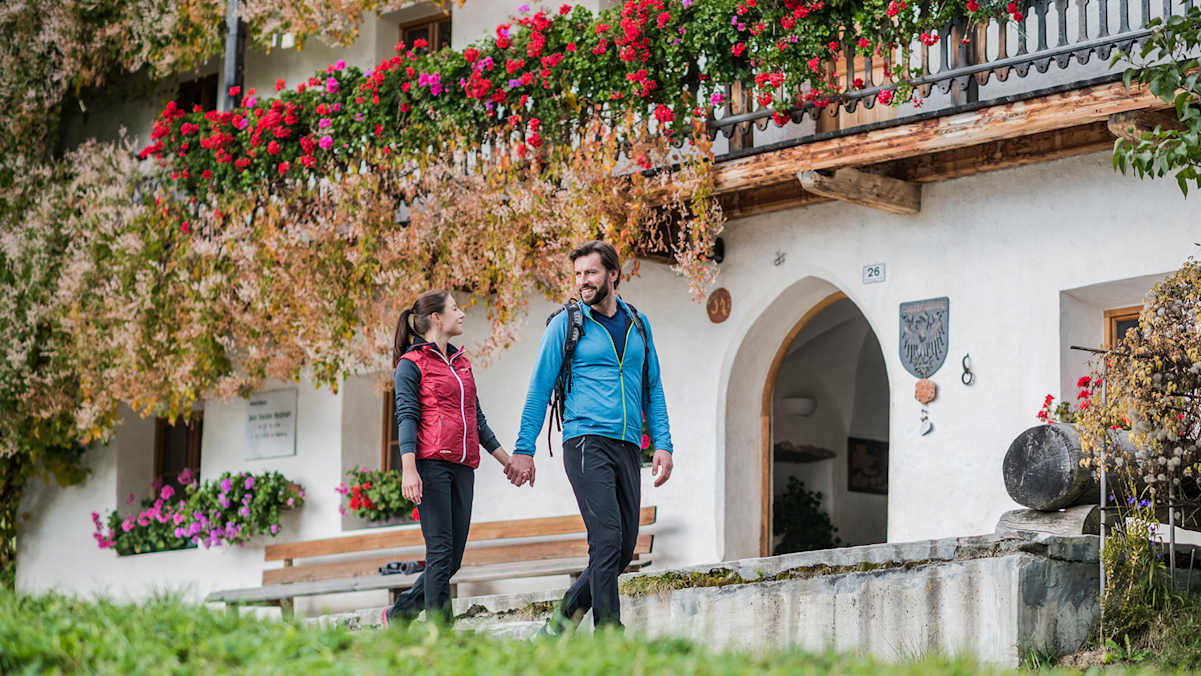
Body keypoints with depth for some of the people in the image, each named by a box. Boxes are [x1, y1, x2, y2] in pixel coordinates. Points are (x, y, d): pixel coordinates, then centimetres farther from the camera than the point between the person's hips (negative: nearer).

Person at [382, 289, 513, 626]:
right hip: (431, 464, -7)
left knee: (452, 559, 3)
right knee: (440, 553, -10)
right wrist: (409, 469, -19)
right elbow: (406, 418, -7)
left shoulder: (461, 362, 23)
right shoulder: (412, 364, 1)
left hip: (462, 468, 7)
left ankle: (399, 615, 18)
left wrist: (505, 458, 25)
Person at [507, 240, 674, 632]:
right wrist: (524, 450, -3)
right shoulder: (566, 324, 4)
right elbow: (540, 390, 3)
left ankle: (565, 618, 18)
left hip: (628, 448, 5)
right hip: (586, 443, -5)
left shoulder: (638, 324, 16)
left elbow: (652, 389, 19)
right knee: (607, 540, -16)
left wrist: (663, 444, 8)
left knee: (625, 547, 4)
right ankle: (608, 630, -15)